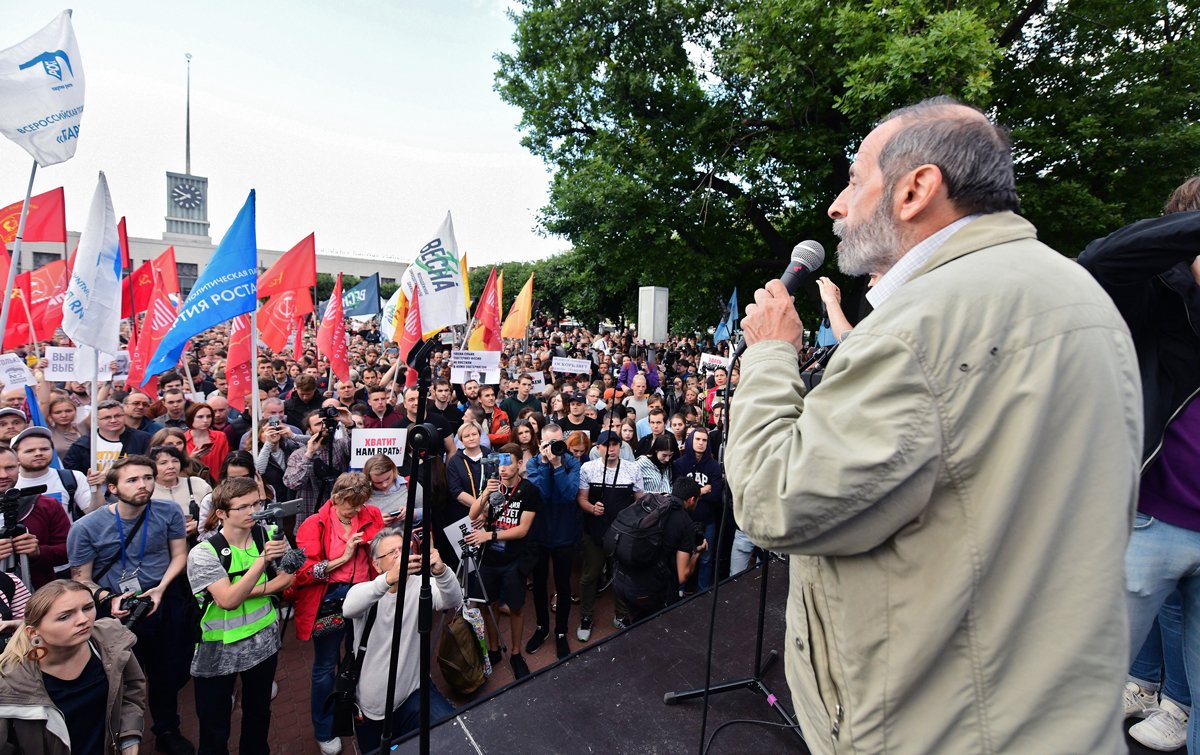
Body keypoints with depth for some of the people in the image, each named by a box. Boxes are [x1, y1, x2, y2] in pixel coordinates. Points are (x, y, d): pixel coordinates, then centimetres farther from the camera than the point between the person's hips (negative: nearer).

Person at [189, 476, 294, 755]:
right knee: (214, 726, 11)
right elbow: (228, 600, -27)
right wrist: (263, 559, -36)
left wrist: (251, 592, -16)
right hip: (220, 650, -3)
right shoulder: (204, 553, -18)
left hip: (264, 641, 3)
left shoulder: (268, 534, -8)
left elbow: (288, 577, -2)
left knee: (259, 712, 22)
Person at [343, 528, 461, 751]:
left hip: (413, 689, -1)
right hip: (370, 698, 1)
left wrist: (441, 571, -49)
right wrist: (388, 579, -51)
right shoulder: (366, 591, -8)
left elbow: (453, 601, -27)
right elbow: (349, 608, -33)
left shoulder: (419, 586, -8)